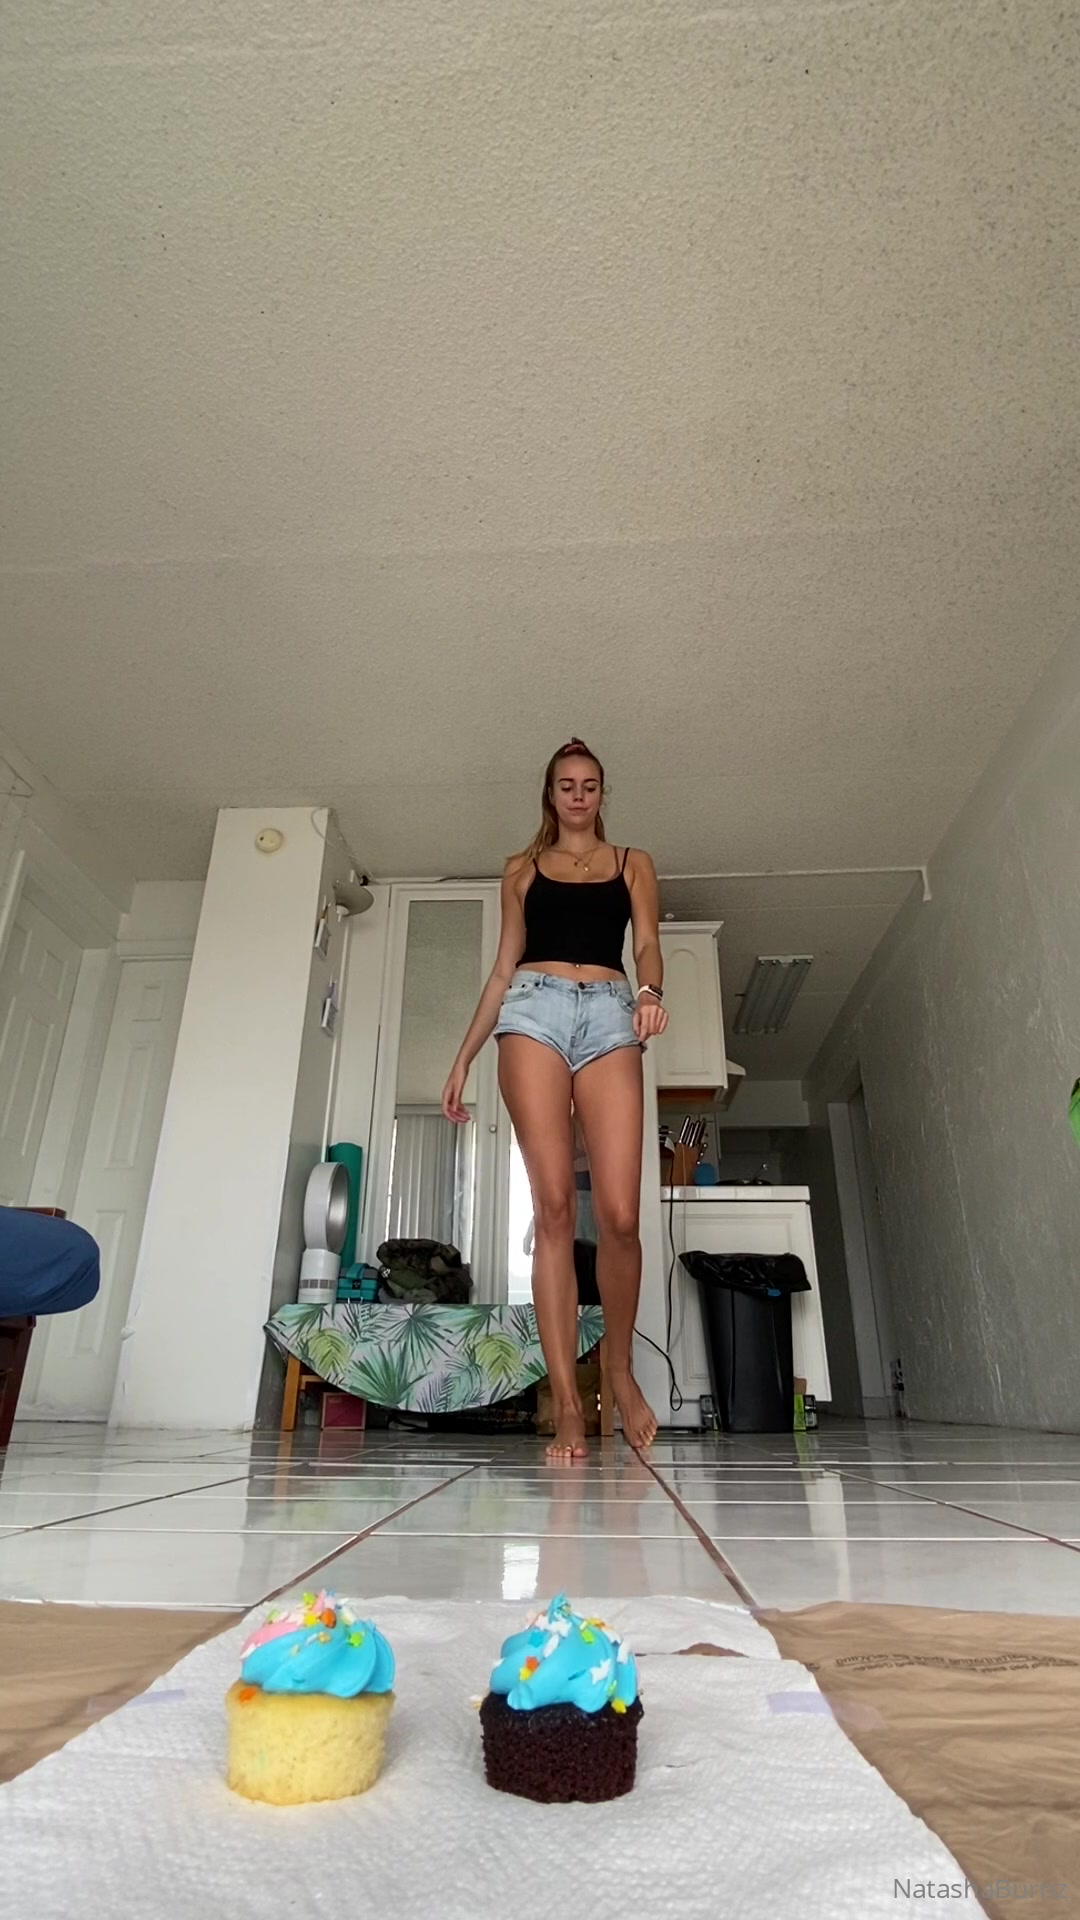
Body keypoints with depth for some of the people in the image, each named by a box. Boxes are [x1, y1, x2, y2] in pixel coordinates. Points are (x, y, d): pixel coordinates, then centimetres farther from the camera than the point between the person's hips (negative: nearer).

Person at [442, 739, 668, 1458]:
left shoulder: (633, 864, 22)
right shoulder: (523, 869, 22)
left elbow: (648, 943, 7)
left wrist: (651, 990, -17)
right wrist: (465, 1055, 12)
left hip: (609, 1014, 0)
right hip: (535, 1010, 1)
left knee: (619, 1215, -12)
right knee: (553, 1209, -9)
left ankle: (621, 1367, 15)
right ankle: (567, 1405, -4)